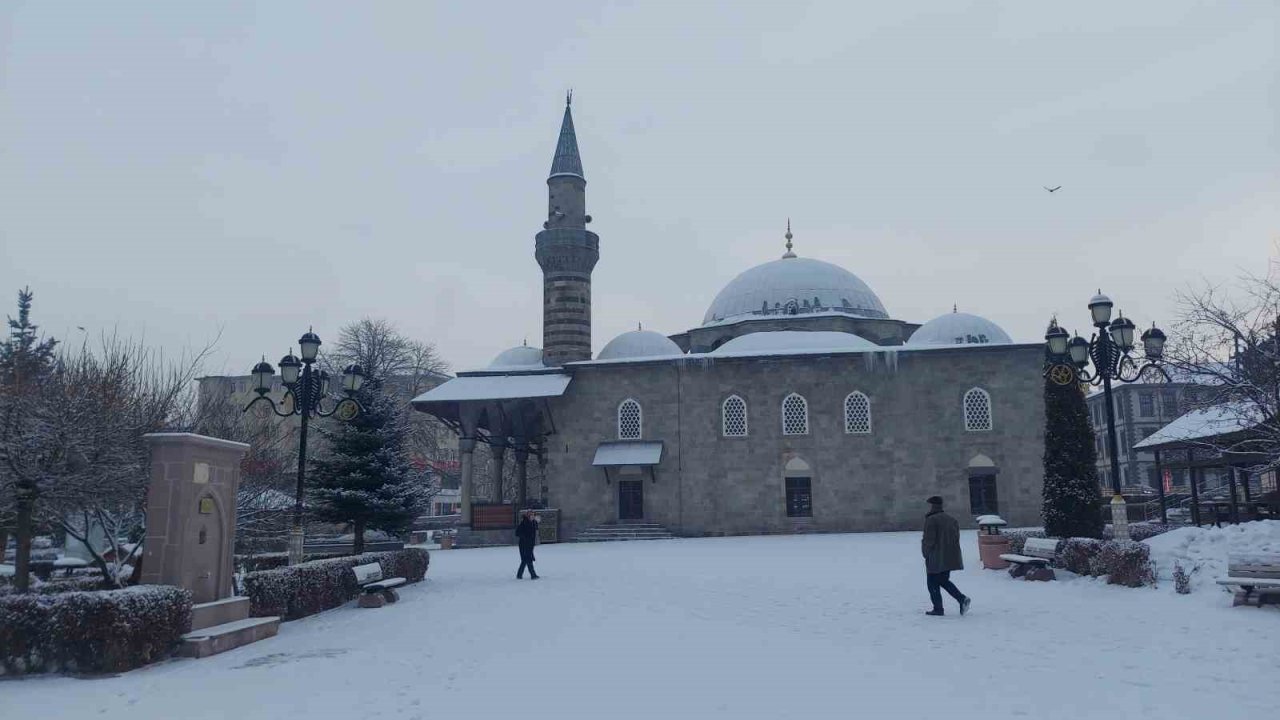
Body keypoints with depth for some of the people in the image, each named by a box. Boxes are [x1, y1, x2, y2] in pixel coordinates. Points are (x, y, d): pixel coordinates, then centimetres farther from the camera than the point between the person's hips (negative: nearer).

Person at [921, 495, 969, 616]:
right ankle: (962, 598, 4)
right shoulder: (952, 520, 10)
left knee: (933, 583, 4)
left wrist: (925, 553, -3)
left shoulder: (931, 520, -15)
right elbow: (956, 538, 13)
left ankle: (938, 609, 4)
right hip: (950, 558, 8)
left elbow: (929, 540, -17)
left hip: (936, 559, -8)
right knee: (944, 580, 20)